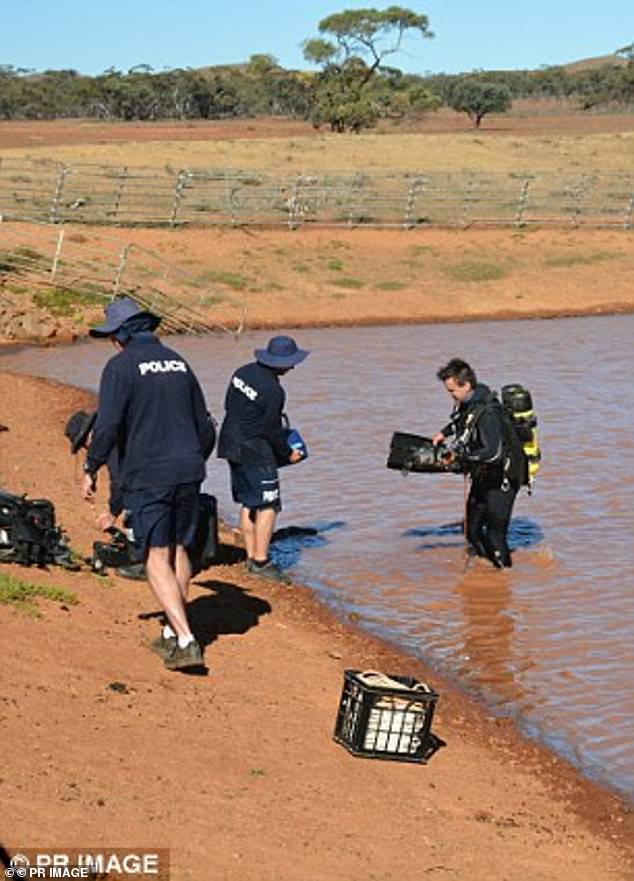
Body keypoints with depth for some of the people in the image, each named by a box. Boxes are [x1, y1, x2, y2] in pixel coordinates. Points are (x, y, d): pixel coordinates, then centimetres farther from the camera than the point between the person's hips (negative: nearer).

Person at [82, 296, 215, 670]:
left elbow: (108, 425, -14)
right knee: (179, 550, 17)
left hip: (147, 475, -6)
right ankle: (173, 632, 24)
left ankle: (186, 642, -14)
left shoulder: (121, 366, -7)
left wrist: (92, 469, -2)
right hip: (188, 471, 6)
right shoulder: (178, 362, 12)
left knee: (158, 558, -4)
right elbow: (204, 425, 17)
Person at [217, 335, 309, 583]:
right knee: (268, 506, -6)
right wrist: (288, 454, 2)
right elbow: (271, 431, -13)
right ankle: (260, 561, -8)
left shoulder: (243, 372, 6)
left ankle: (251, 556, 18)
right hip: (255, 451, -9)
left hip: (231, 444, 9)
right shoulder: (273, 391, -18)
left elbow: (229, 406, 16)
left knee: (248, 503, 15)